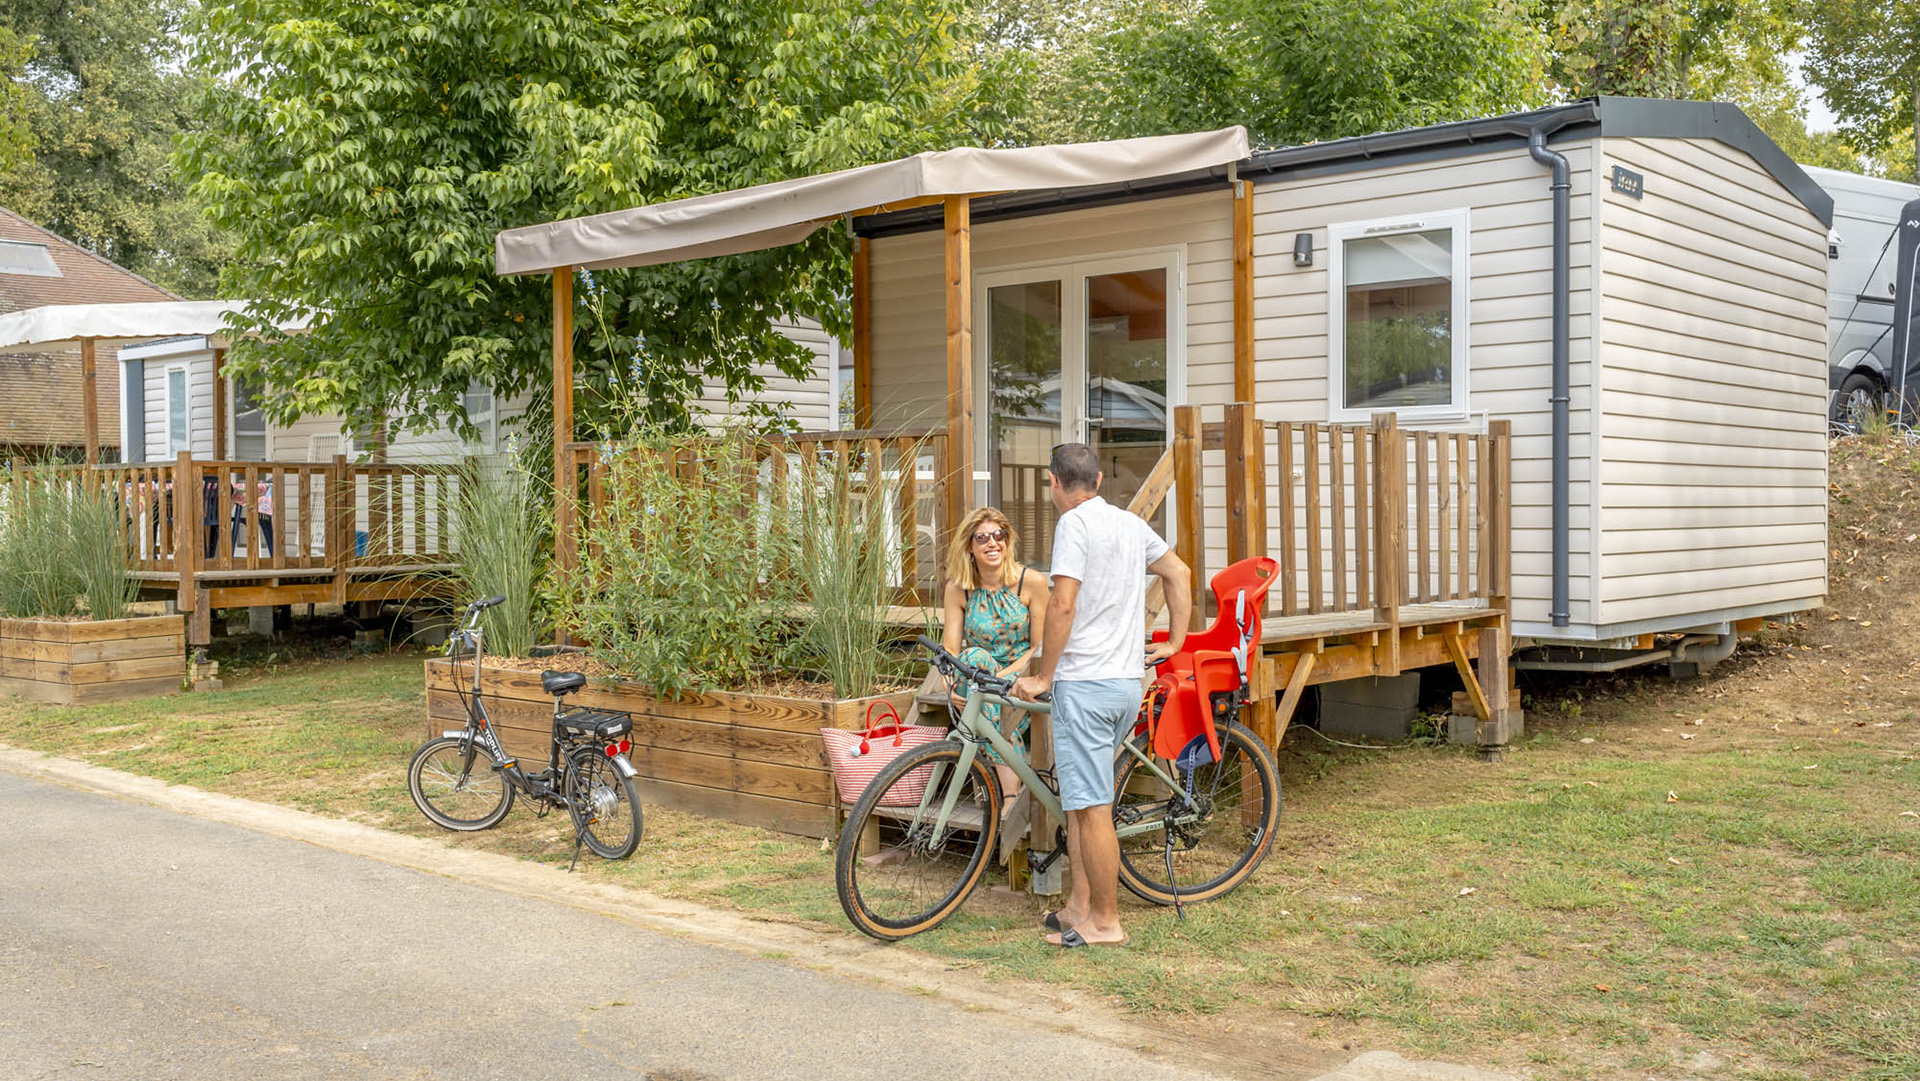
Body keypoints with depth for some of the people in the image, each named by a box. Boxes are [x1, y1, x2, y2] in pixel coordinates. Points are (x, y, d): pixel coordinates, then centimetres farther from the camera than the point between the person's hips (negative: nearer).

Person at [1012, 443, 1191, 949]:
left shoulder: (1075, 523, -11)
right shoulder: (1130, 522, 14)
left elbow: (1063, 605, -19)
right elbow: (1178, 573, 24)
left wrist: (1043, 676, -11)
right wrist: (1175, 642, 29)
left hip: (1085, 683, -9)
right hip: (1128, 682, 9)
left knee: (1091, 807, -2)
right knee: (1080, 797, 16)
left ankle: (1105, 923, 4)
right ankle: (1079, 907, 21)